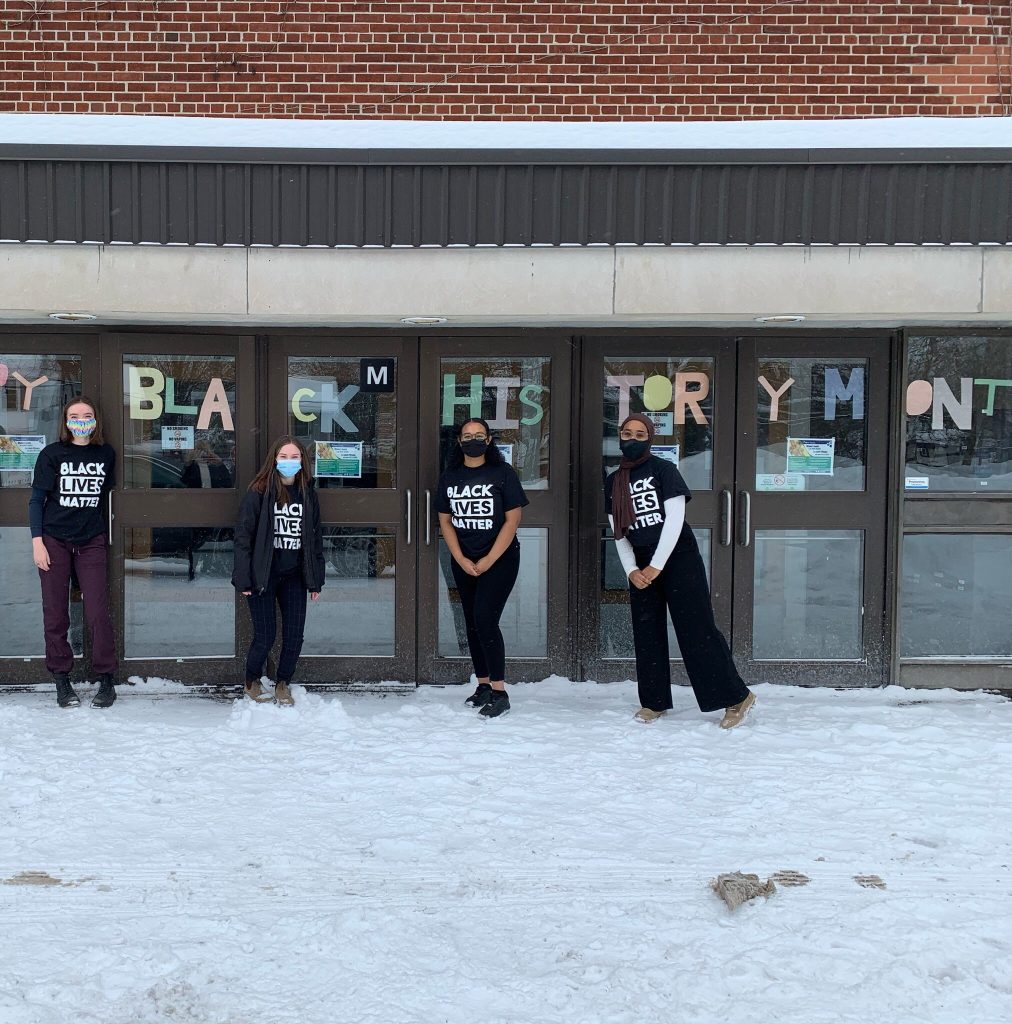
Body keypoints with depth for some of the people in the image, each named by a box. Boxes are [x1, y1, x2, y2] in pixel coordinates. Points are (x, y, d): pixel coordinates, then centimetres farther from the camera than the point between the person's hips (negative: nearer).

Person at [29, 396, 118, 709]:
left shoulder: (106, 454, 5)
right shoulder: (52, 454, 0)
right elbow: (37, 499, 1)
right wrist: (37, 541, -7)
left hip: (91, 542, 1)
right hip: (54, 541, -1)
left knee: (98, 613, -4)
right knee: (55, 615, 3)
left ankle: (107, 680, 6)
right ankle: (61, 680, 12)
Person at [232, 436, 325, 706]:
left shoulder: (308, 494, 6)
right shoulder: (259, 493, -7)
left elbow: (315, 538, 11)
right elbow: (243, 535, -8)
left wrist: (315, 580, 8)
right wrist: (244, 579, -12)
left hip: (294, 577, 4)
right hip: (263, 576, -4)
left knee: (294, 637, 4)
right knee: (265, 638, -1)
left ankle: (283, 684, 26)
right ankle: (252, 683, 25)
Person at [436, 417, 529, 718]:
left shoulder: (503, 473, -6)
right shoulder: (450, 477, 6)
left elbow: (512, 520, -9)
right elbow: (445, 521, 7)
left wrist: (488, 561, -13)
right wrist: (462, 560, -5)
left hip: (500, 558, -5)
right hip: (464, 562, 5)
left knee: (485, 621, -15)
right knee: (472, 625, 8)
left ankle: (499, 693, -11)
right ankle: (483, 686, 17)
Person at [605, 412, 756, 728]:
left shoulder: (663, 469, -5)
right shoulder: (613, 483, 10)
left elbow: (675, 519, -11)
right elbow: (618, 533, 11)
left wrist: (656, 565, -14)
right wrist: (631, 570, -4)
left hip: (678, 557, -5)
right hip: (641, 563, 5)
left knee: (697, 630, -8)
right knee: (647, 633, 4)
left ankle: (736, 697, -2)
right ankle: (654, 701, 15)